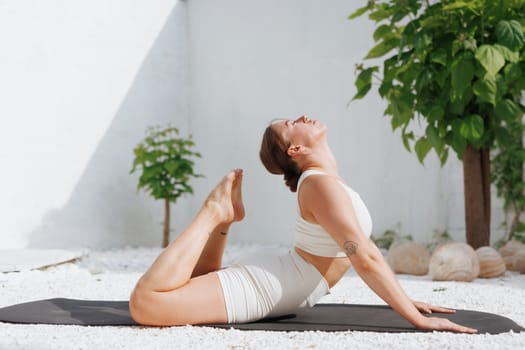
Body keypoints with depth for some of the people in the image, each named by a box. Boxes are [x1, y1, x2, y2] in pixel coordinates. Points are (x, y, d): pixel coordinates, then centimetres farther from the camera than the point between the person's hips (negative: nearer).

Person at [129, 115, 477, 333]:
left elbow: (365, 251, 19)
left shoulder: (325, 179, 11)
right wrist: (417, 318, -25)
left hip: (274, 280, 10)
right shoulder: (322, 185, -20)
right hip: (265, 288, -10)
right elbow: (366, 259, -26)